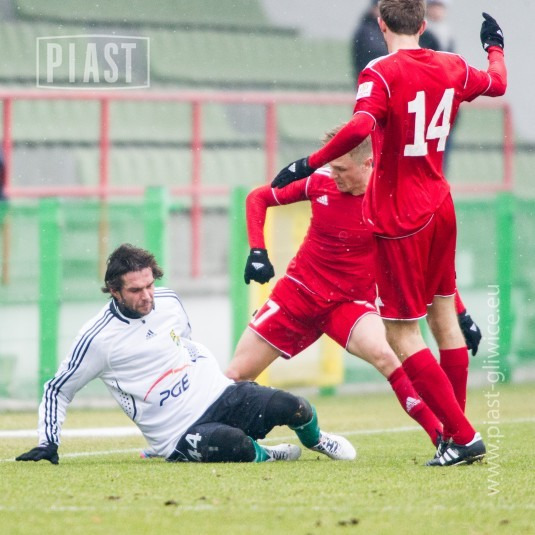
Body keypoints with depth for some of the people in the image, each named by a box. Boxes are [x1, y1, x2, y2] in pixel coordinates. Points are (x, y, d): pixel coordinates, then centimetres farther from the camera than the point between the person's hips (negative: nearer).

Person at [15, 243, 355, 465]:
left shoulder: (169, 302, 4)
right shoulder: (98, 339, -12)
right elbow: (58, 390, -1)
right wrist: (48, 443, -9)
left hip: (219, 395, 5)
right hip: (181, 433, -5)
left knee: (292, 407, -17)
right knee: (228, 443, -39)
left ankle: (315, 441, 18)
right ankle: (263, 455, -4)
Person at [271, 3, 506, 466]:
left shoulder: (381, 74, -15)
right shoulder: (453, 68, 5)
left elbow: (361, 127, -33)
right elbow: (497, 84, 26)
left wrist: (309, 164, -24)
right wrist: (495, 47, 46)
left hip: (399, 219, -7)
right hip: (441, 209, 7)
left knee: (401, 335, -4)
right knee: (443, 317, 16)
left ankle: (463, 436, -10)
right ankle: (454, 436, 19)